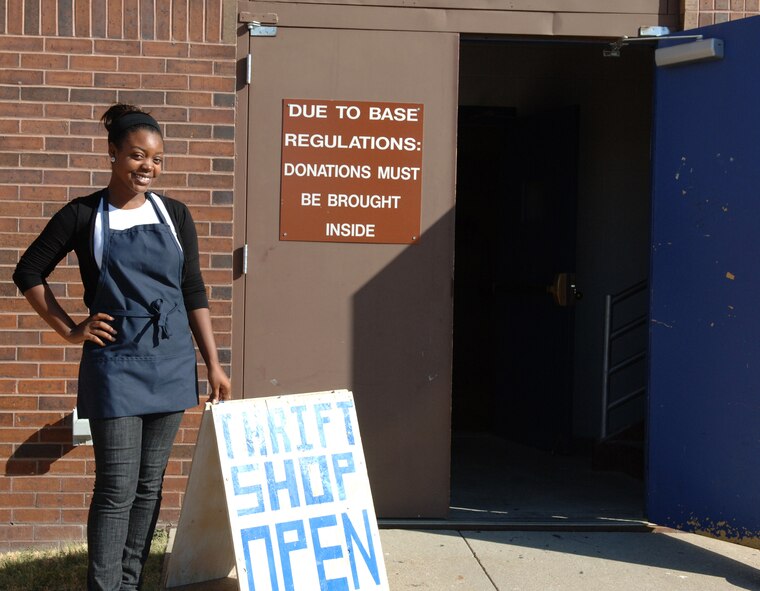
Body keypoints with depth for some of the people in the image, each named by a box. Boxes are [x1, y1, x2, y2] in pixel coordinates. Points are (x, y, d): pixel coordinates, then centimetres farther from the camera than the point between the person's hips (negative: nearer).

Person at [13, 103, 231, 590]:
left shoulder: (174, 214, 6)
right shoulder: (84, 216, -2)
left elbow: (194, 294, 9)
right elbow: (29, 273, 7)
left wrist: (214, 365, 5)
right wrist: (70, 331, 1)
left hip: (171, 363, 4)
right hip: (115, 363, -4)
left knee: (150, 484, 9)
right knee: (117, 488, -7)